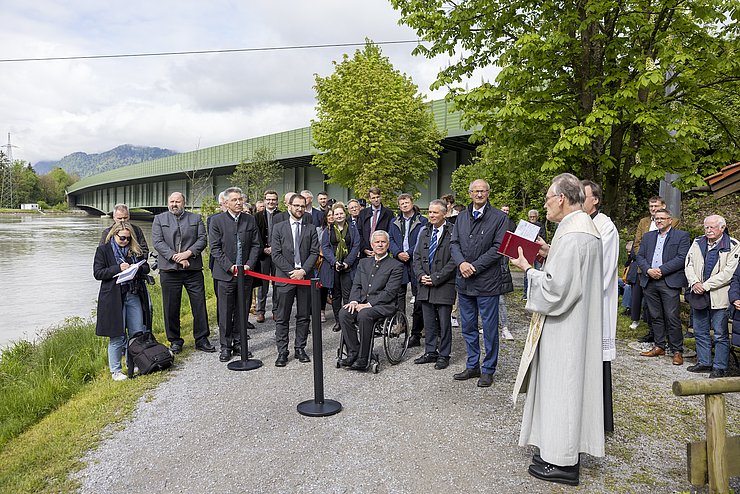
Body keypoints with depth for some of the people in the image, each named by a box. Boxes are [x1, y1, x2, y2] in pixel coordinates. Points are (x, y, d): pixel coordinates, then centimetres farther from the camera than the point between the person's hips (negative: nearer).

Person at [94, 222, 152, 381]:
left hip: (134, 295, 4)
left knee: (138, 333, 7)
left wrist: (137, 268, -8)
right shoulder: (103, 250, -1)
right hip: (114, 298, -4)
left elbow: (146, 267, 15)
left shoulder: (135, 249, 11)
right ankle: (115, 371, 12)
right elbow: (97, 273, -7)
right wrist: (118, 268, -18)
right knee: (117, 336, 0)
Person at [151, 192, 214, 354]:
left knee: (199, 304, 1)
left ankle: (201, 339, 13)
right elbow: (157, 242, -1)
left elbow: (202, 239, 2)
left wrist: (188, 253, -13)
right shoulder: (159, 219, 10)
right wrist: (174, 257, -13)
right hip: (169, 270, 0)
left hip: (193, 269, 0)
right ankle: (175, 340, 19)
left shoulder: (196, 218, 12)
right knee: (171, 307, 5)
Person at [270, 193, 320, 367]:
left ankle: (300, 349, 19)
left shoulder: (311, 229, 9)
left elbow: (314, 253, 2)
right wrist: (291, 271, -11)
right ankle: (282, 352, 10)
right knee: (282, 318, 3)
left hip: (305, 277, 2)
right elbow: (276, 254, -2)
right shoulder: (278, 228, 5)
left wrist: (303, 270, -12)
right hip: (284, 277, -1)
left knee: (303, 316, 8)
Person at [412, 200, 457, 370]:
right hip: (425, 283, 6)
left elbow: (453, 260, -13)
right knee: (428, 321, 13)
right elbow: (417, 256, 14)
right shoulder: (424, 231, 12)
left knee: (444, 322, 3)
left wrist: (436, 278, -14)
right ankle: (430, 352, 25)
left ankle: (444, 355, 15)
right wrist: (421, 275, -1)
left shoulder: (453, 232, -9)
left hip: (444, 284, -6)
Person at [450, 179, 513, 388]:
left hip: (487, 281, -5)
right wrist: (461, 263, -11)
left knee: (489, 329, 4)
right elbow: (454, 243, 8)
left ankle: (488, 370, 18)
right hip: (464, 281, 5)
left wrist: (475, 267, -16)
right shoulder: (461, 217, 12)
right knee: (468, 327, 14)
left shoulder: (500, 218, -5)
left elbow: (498, 248, -11)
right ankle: (472, 366, 28)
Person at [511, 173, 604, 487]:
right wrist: (550, 254, 10)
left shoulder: (571, 235, -23)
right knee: (568, 385, 17)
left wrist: (527, 268, -12)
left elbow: (554, 288, -25)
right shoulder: (585, 227, 10)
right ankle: (564, 450, 30)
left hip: (565, 328, -10)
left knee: (561, 385, 0)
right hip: (578, 320, 10)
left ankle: (562, 463, 13)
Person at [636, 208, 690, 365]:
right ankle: (659, 346, 21)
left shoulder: (681, 236, 2)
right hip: (649, 282, 5)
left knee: (672, 317, -4)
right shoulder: (648, 236, 17)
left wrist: (661, 270, -15)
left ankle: (677, 351, 5)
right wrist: (648, 270, -8)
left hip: (670, 282, -5)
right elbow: (640, 256, 10)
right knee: (655, 316, 11)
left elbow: (681, 258, -9)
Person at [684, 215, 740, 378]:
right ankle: (704, 362, 26)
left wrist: (706, 285, -16)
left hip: (719, 296, -5)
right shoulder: (698, 243, 10)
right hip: (699, 295, 6)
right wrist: (694, 282, -9)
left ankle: (719, 367, 12)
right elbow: (689, 264, 7)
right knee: (700, 332, 14)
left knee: (720, 334, 2)